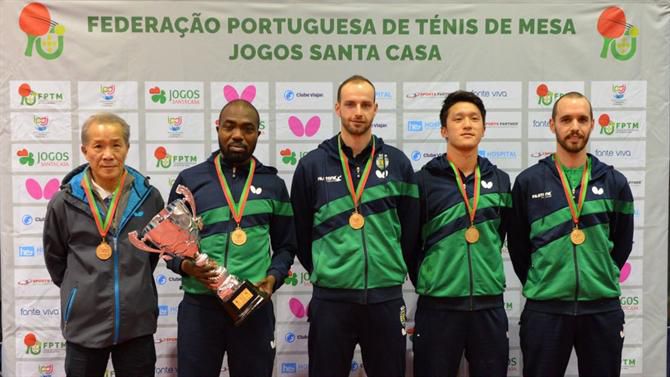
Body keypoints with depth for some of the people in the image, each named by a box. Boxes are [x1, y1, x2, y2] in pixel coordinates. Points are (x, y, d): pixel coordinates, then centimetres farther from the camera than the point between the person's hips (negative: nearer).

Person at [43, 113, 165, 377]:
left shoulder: (148, 197, -2)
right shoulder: (64, 202, -6)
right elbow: (55, 257, 9)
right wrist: (81, 291, 10)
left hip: (137, 322, 1)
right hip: (84, 324, -1)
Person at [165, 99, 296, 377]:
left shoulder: (273, 184, 8)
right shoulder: (189, 180, 5)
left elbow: (285, 246, 12)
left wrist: (273, 277, -6)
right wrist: (186, 266, -12)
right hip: (199, 304, 0)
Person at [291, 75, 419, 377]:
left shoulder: (398, 163, 3)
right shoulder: (312, 165, 0)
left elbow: (410, 230, 8)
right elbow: (300, 232, 7)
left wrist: (392, 271, 9)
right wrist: (323, 272, 10)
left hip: (386, 297, 1)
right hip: (330, 297, -1)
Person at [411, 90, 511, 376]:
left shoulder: (500, 180, 8)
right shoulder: (424, 179, -4)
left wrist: (484, 275, 13)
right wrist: (426, 283, 5)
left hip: (490, 304, 4)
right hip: (438, 305, -3)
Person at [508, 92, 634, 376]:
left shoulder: (614, 182, 4)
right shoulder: (528, 181, 0)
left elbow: (622, 244, 12)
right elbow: (517, 245, 6)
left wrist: (601, 282, 10)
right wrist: (537, 285, 8)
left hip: (603, 308, 2)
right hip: (544, 308, -1)